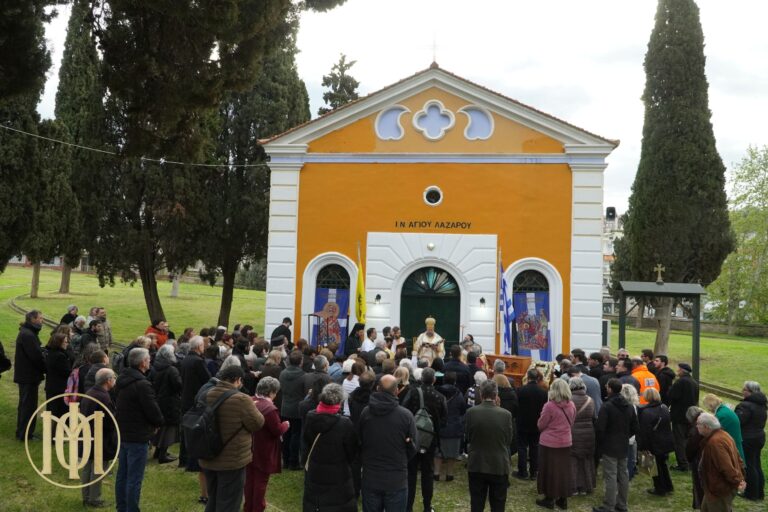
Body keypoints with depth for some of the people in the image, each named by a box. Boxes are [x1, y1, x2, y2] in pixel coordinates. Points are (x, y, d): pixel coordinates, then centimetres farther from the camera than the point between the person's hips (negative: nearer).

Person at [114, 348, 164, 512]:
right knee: (134, 479, -2)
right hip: (138, 437, -9)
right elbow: (153, 411, -21)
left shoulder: (122, 380, 6)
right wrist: (159, 423, 2)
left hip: (123, 434, 9)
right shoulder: (142, 384, -22)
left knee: (122, 475, 18)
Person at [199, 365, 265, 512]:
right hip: (232, 461, -7)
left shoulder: (206, 395, -1)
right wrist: (253, 407, 6)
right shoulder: (241, 399, -23)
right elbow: (258, 424, -13)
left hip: (208, 459, 7)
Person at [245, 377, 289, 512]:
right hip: (263, 452, -7)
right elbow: (277, 431, -19)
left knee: (249, 479, 19)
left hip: (249, 448, 8)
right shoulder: (270, 408, -27)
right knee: (261, 481, 8)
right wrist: (286, 424, -2)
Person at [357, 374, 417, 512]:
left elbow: (359, 443, 3)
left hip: (370, 479, 2)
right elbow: (412, 449, -4)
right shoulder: (406, 415, -14)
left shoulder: (365, 413, -8)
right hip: (397, 480, -2)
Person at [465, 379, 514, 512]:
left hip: (476, 465, 1)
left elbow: (467, 436, 0)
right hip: (499, 466, -1)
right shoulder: (505, 414, -13)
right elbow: (508, 440, -1)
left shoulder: (471, 412, -12)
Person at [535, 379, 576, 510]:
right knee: (563, 470, 13)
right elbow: (571, 423, 12)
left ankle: (550, 499, 16)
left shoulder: (549, 406, -20)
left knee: (550, 470, 7)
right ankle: (563, 499, 21)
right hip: (565, 442, 5)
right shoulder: (571, 406, -3)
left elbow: (540, 425, -9)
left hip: (549, 443, -5)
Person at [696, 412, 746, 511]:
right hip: (721, 486, 10)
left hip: (720, 489, -10)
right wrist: (740, 477, 11)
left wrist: (736, 482, -20)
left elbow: (726, 467, -31)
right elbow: (736, 457, 10)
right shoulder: (722, 434, 4)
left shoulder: (714, 442, -30)